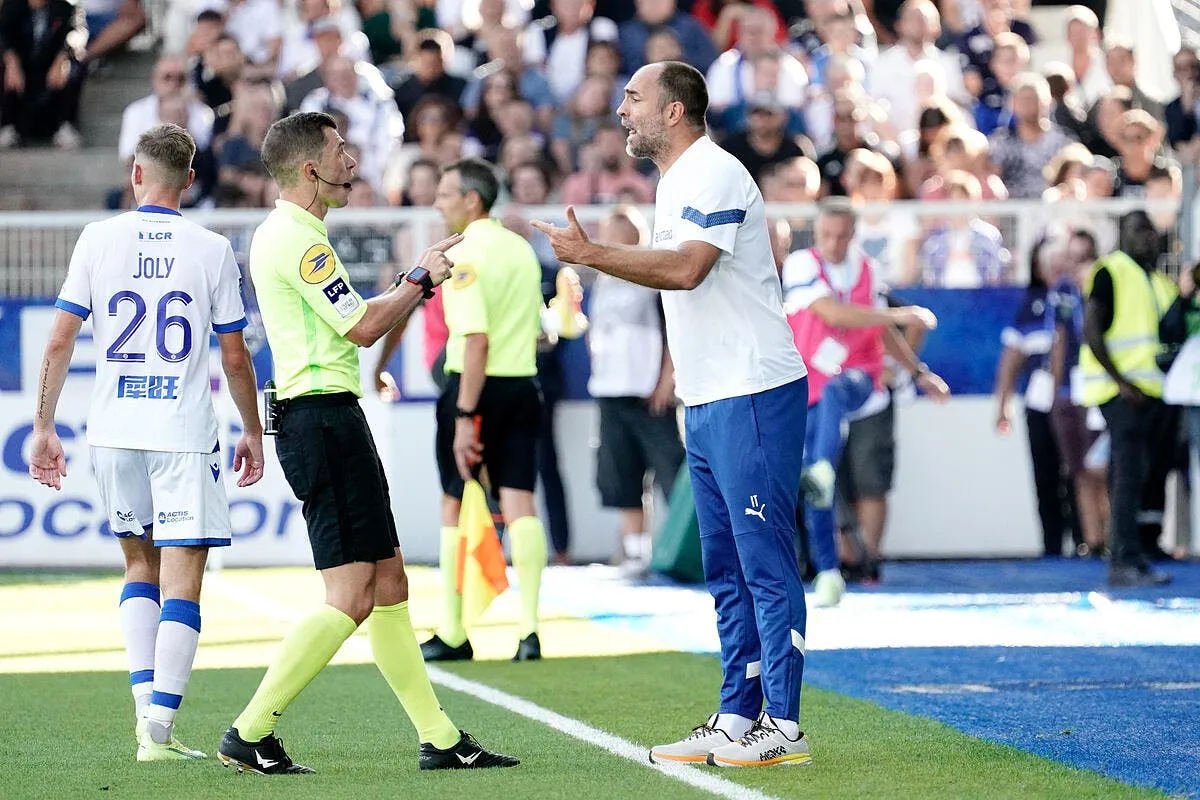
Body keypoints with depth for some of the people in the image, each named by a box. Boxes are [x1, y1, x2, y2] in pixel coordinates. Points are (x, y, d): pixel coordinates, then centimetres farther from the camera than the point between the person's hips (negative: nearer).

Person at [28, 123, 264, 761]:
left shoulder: (98, 239, 1)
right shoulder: (212, 250, -1)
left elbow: (60, 341, 0)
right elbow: (234, 357, 3)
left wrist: (43, 428, 7)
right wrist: (252, 432, 15)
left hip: (113, 432, 3)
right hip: (184, 434, -3)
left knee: (139, 564, 19)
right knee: (181, 582, -2)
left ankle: (146, 715, 11)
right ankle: (160, 730, -10)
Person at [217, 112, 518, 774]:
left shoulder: (283, 234, 19)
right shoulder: (297, 239, -14)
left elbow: (350, 323, 25)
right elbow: (362, 327, -16)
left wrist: (414, 284, 17)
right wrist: (419, 278, -2)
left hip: (330, 419, 11)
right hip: (323, 416, -11)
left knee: (388, 585, 11)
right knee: (349, 598, -11)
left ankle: (440, 739, 14)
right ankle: (248, 735, -8)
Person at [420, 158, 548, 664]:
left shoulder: (464, 255, -13)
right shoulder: (522, 249, 11)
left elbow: (477, 340, -20)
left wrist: (465, 417, -21)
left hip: (476, 386, -6)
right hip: (522, 385, 6)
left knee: (454, 507, 6)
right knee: (519, 504, 2)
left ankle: (452, 634, 11)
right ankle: (529, 629, -7)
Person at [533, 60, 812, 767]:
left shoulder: (714, 173, -13)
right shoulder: (677, 181, 18)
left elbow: (686, 267, -26)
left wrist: (591, 254, -24)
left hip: (752, 395, -10)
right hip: (708, 402, 10)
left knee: (766, 562, -8)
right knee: (727, 570, 11)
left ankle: (783, 728, -7)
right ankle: (738, 719, 15)